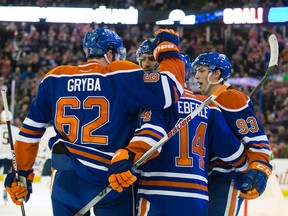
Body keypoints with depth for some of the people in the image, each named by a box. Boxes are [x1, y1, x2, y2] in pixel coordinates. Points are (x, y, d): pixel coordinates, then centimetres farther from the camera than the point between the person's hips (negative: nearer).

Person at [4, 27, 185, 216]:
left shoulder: (55, 78, 5)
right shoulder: (122, 75, -8)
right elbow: (169, 90, -15)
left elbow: (30, 130, 8)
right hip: (111, 178, -4)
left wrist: (22, 172, 17)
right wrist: (168, 48, 1)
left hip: (66, 179, 4)